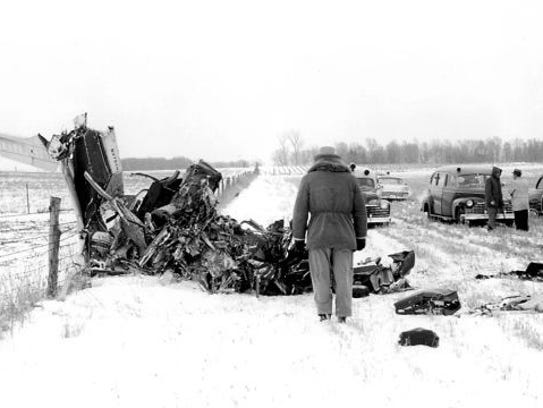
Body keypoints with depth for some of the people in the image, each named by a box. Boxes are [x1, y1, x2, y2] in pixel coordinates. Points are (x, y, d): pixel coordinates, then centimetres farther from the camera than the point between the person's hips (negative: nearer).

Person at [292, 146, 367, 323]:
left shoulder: (309, 179, 4)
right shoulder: (349, 179, 10)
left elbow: (300, 211, -1)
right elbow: (360, 210, 10)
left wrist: (298, 237, 3)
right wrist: (361, 237, 15)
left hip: (318, 235, -2)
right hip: (344, 236, 2)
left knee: (320, 275, 6)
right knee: (343, 275, 7)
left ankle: (324, 312, 1)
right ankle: (343, 314, 6)